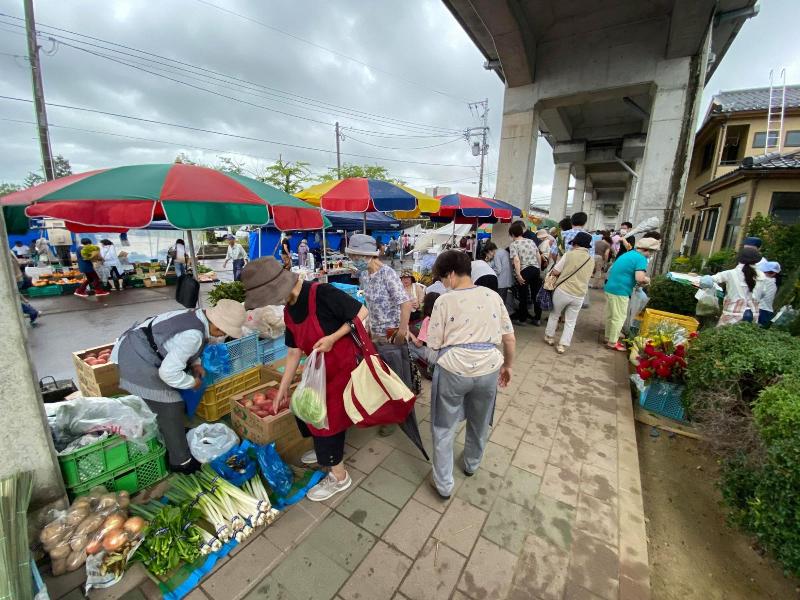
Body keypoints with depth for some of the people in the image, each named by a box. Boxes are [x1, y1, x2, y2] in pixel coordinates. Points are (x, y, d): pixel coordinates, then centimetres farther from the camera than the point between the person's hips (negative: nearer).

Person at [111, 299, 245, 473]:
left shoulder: (197, 316, -2)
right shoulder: (193, 336, -31)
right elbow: (168, 372, -28)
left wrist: (196, 364, 4)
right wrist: (193, 382, -11)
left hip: (134, 348, 10)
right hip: (134, 360, -10)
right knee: (170, 407, -1)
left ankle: (169, 435, 47)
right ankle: (181, 461, 14)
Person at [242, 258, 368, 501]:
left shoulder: (322, 294, -26)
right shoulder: (289, 312, 1)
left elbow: (362, 313, -21)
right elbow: (294, 352, 8)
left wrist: (333, 338, -25)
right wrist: (283, 388, 11)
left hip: (343, 366, -8)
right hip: (320, 369, 8)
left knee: (327, 416, 4)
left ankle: (339, 476, 29)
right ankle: (326, 450, 49)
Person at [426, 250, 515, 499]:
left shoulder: (445, 301, -9)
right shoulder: (493, 296, 1)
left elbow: (434, 344, -6)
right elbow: (509, 339, 5)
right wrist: (507, 365, 19)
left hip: (454, 369, -4)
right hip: (488, 369, 4)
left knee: (444, 427, 17)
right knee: (479, 423, 27)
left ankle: (444, 484, 28)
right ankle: (471, 465, 51)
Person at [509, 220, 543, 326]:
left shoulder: (513, 244, -5)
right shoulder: (531, 241, 12)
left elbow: (516, 260, -19)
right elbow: (539, 257, 13)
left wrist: (518, 275, -20)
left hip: (524, 271, -5)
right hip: (535, 269, 5)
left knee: (523, 296, 8)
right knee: (536, 294, 13)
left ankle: (522, 319, 19)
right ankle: (537, 318, 23)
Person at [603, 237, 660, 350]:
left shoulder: (628, 254, 16)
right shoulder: (641, 259, -12)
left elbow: (611, 270, 25)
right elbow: (640, 278, -26)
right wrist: (647, 279, -3)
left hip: (610, 288, 9)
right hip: (619, 291, -9)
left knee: (610, 316, 17)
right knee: (619, 318, 2)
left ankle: (608, 338, 28)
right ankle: (612, 343, 10)